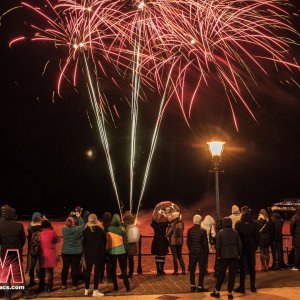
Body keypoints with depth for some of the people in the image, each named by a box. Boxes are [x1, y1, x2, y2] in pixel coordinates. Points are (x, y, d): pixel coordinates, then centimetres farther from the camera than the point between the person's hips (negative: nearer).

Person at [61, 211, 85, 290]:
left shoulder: (64, 229, -10)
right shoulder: (78, 229, -16)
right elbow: (82, 225, 2)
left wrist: (69, 218, 11)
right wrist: (78, 217, 9)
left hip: (66, 252, 2)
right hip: (77, 252, -2)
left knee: (65, 268, 11)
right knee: (75, 268, 4)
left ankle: (63, 284, 20)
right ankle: (74, 285, 11)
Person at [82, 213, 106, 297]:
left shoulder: (86, 230, -5)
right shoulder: (100, 229, -7)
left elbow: (83, 242, 0)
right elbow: (104, 240, 1)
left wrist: (85, 251, 14)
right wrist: (102, 249, 15)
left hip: (88, 253, 2)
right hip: (98, 253, -2)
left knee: (88, 271, 12)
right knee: (97, 271, 1)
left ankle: (86, 290, 20)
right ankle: (95, 291, 2)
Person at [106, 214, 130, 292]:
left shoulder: (108, 229, -5)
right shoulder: (122, 229, -6)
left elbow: (106, 239, 0)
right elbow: (125, 241, -3)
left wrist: (106, 248, 9)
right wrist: (126, 249, 6)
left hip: (111, 251, 0)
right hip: (121, 251, 0)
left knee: (113, 269, 11)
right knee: (123, 269, 7)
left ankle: (115, 286, 11)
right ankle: (127, 286, 4)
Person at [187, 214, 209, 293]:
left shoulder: (190, 230, -4)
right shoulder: (203, 231, -15)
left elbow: (188, 241, 1)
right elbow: (205, 243, -11)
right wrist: (206, 252, 2)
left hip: (192, 252, 3)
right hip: (201, 252, -3)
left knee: (192, 269, 12)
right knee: (202, 270, 7)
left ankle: (192, 286, 17)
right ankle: (200, 286, 8)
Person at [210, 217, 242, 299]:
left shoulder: (221, 232, -4)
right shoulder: (235, 232, 2)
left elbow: (218, 245, -6)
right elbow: (239, 244, 3)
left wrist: (218, 255, 1)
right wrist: (239, 254, 11)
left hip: (224, 256, -1)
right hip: (234, 256, 1)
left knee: (221, 274, 8)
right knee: (232, 274, 5)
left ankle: (217, 291, 16)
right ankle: (230, 292, 5)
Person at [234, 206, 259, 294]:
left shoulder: (238, 223, -10)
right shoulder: (254, 224, -2)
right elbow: (257, 237, 1)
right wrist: (256, 246, 11)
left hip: (242, 248, -2)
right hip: (251, 248, 2)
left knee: (242, 267, 2)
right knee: (252, 267, 11)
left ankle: (242, 287, 4)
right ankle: (253, 287, 16)